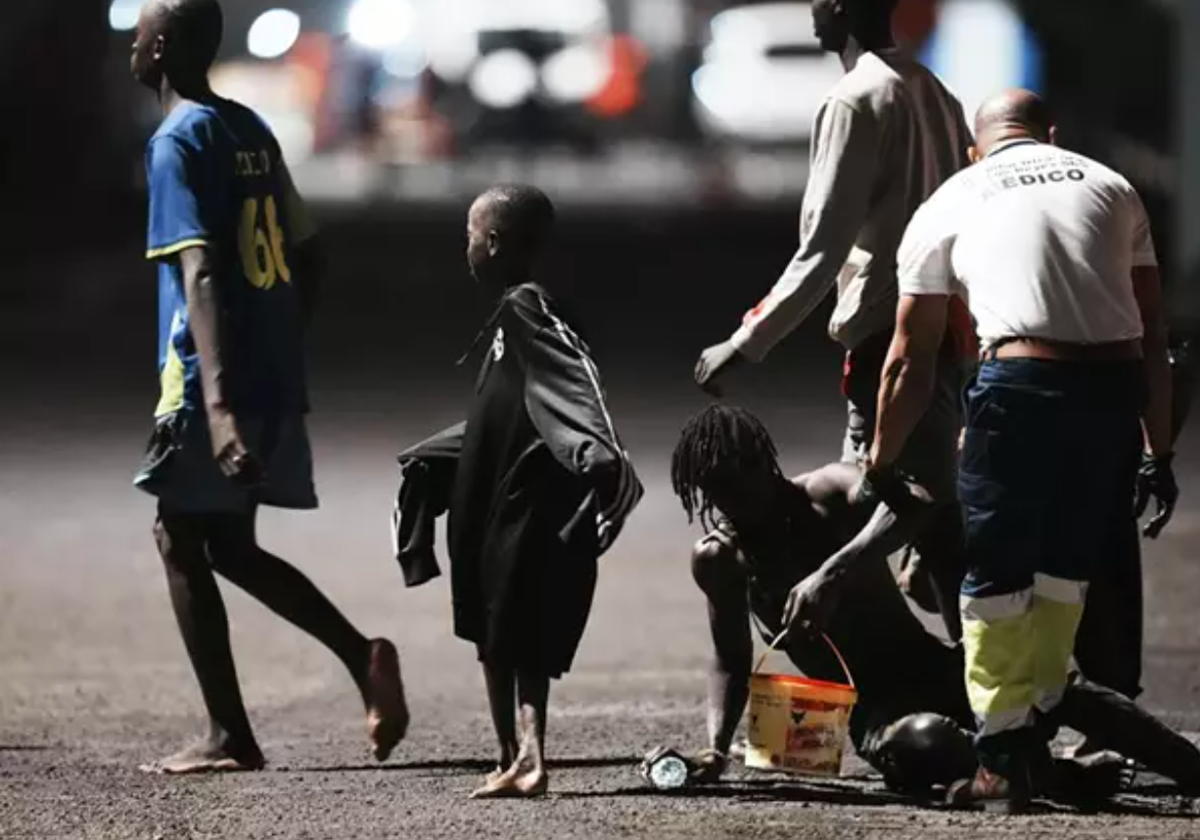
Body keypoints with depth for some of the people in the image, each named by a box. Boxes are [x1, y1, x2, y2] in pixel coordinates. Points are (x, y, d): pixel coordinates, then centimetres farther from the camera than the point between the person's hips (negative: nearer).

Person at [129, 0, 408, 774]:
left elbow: (201, 274, -23)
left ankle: (230, 738, 4)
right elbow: (305, 256, 17)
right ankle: (361, 654, 0)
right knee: (228, 544, 17)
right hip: (277, 379, 8)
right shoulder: (252, 132, 13)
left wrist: (217, 404, -30)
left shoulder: (179, 143, -12)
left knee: (182, 541, 4)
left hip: (218, 385, -8)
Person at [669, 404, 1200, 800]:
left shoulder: (828, 494, -8)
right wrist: (717, 745, -4)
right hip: (872, 709, 0)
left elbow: (914, 504, -30)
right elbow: (731, 661, 14)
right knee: (919, 745, -37)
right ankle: (1064, 778, -23)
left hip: (928, 666, 0)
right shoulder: (718, 560, 2)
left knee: (1059, 691, -26)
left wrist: (833, 573, -43)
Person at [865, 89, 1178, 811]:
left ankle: (1004, 757, 7)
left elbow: (909, 360, 20)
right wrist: (1158, 453, 20)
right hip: (1116, 388, 3)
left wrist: (883, 463, 30)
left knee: (997, 579, 8)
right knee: (1066, 572, 18)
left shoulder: (950, 204, 18)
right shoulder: (1111, 187, 23)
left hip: (1022, 381, -3)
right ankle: (1033, 730, 22)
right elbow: (1155, 337, 17)